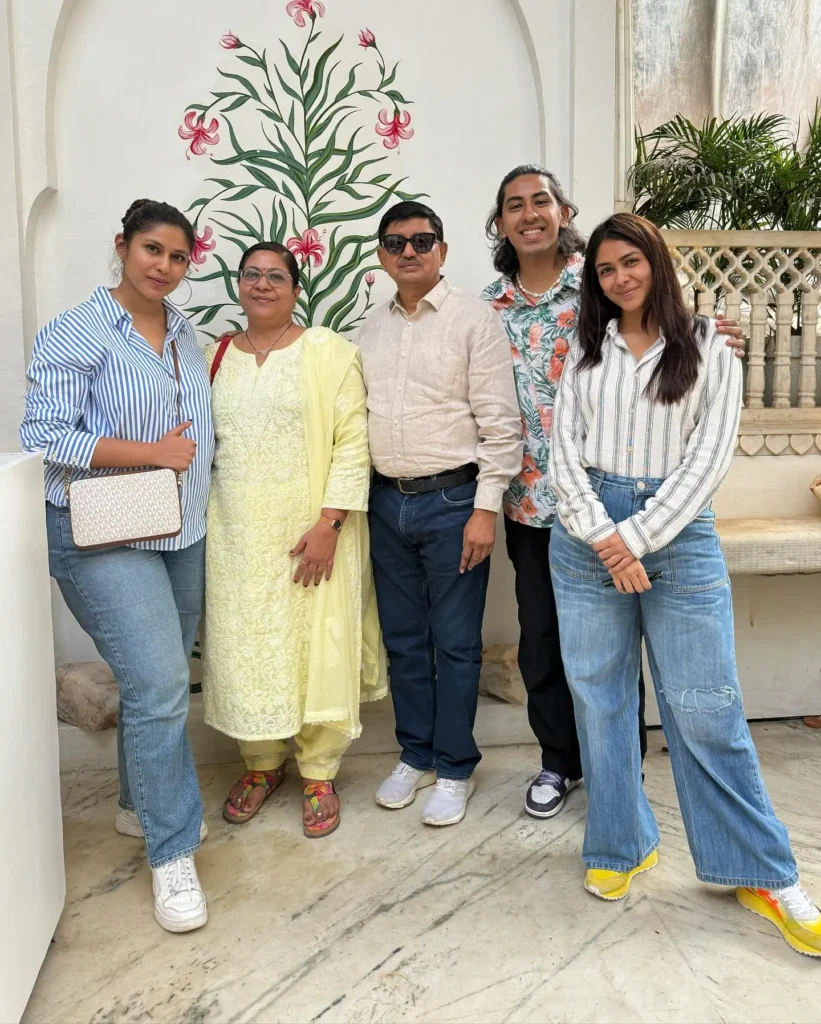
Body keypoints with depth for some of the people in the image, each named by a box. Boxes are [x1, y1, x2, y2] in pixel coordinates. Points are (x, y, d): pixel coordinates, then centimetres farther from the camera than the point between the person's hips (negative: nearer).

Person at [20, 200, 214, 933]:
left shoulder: (185, 334, 11)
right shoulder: (79, 333, -10)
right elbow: (43, 437, -15)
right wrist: (151, 452, -19)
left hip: (182, 535, 7)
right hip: (107, 539, -7)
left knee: (158, 679, 15)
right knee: (159, 684, -11)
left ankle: (142, 803, 36)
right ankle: (173, 855, 3)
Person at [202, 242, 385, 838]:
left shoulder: (328, 352, -4)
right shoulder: (217, 357, 10)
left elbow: (352, 443, -9)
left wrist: (329, 524, -17)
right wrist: (201, 524, 8)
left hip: (310, 528, -3)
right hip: (237, 532, 4)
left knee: (317, 646, 3)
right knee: (245, 645, 9)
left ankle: (319, 772, 22)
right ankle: (262, 763, 30)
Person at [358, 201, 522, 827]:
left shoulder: (474, 319, -5)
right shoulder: (371, 329, 11)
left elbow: (500, 422, -9)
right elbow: (359, 418, 14)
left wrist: (486, 508, -14)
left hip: (453, 500, -5)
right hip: (388, 501, 5)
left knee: (455, 644, 4)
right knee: (403, 639, 14)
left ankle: (455, 769, 20)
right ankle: (416, 755, 30)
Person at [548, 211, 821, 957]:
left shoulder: (709, 352, 4)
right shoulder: (586, 352, 11)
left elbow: (708, 459, -4)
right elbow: (564, 448, 3)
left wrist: (637, 536, -13)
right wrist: (603, 534, -11)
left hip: (678, 532, -2)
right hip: (588, 533, 3)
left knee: (705, 708, -1)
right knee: (599, 696, 8)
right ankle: (621, 846, 25)